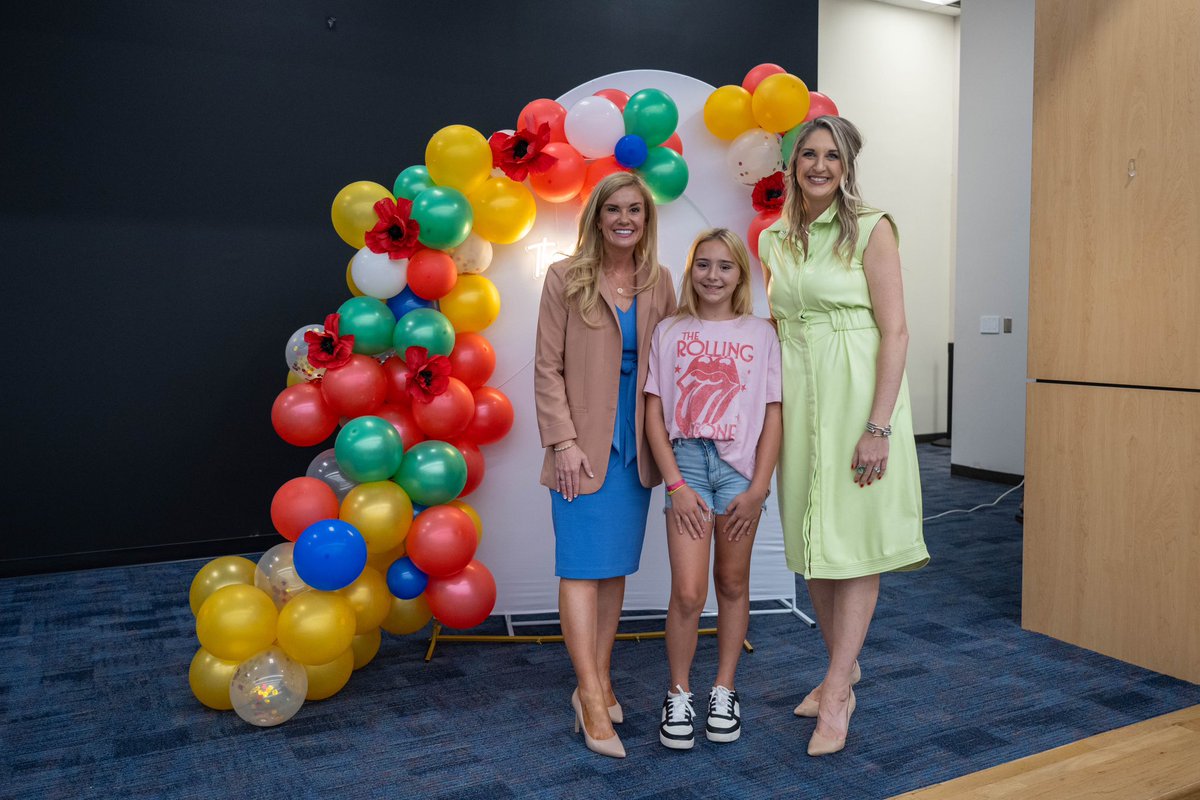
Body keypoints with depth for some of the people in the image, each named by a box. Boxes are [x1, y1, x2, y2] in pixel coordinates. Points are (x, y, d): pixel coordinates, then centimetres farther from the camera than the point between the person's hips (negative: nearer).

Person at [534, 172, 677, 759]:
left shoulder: (659, 284, 8)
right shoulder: (565, 278, -2)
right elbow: (548, 368, -5)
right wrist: (564, 442, -12)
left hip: (635, 445, 4)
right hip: (584, 445, -4)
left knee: (616, 566, 10)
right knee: (582, 568, -4)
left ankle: (598, 678, 22)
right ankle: (592, 699, 1)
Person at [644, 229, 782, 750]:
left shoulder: (760, 335, 5)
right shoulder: (669, 333, 5)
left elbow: (772, 415, 3)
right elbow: (654, 413, 2)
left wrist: (759, 487, -4)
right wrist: (675, 483, -7)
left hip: (741, 465, 1)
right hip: (686, 458, -1)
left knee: (733, 584, 11)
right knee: (688, 591, -7)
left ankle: (723, 691, 27)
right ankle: (678, 694, 13)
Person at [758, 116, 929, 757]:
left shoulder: (870, 230, -5)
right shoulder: (775, 240, 11)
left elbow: (895, 331, -11)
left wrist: (878, 427, -18)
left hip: (857, 396, -5)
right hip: (798, 398, 6)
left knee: (854, 544, -1)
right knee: (810, 542, 11)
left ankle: (836, 694, 6)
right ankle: (844, 666, 29)